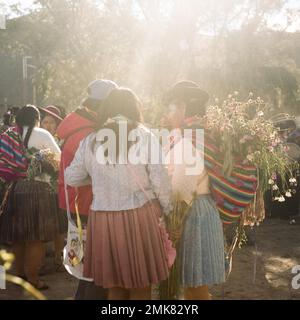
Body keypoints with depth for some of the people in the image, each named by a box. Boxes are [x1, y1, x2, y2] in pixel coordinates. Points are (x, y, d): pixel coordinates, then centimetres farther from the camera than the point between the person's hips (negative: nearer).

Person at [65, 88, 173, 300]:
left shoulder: (91, 141, 5)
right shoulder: (144, 136, -2)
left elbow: (71, 178, 13)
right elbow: (160, 180, -5)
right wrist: (166, 209, 10)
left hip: (103, 219, 3)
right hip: (139, 217, -2)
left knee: (115, 286, 15)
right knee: (141, 287, 9)